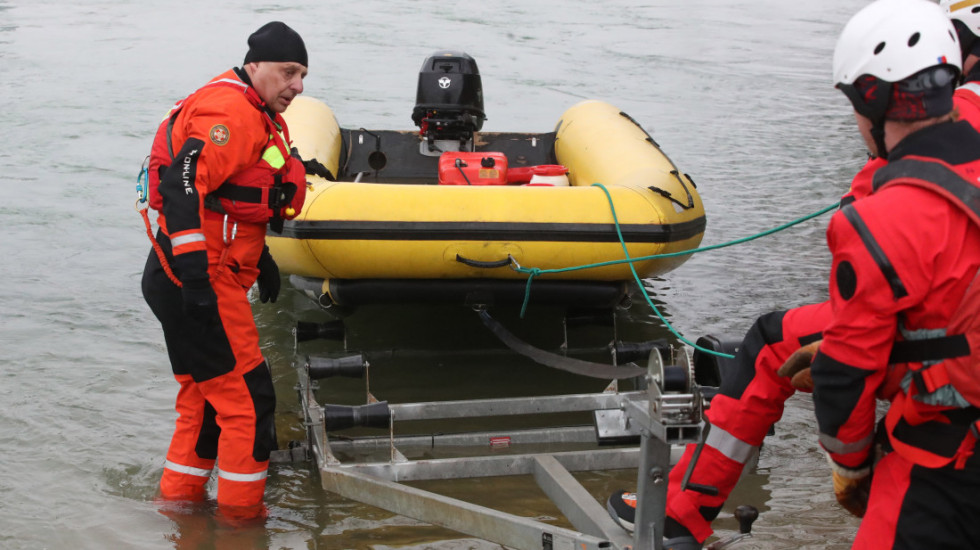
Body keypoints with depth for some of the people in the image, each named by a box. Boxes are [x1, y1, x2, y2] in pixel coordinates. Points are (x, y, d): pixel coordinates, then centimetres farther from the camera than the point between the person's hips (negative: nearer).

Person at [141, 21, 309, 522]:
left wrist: (258, 257, 28)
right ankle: (241, 517, 5)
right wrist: (195, 269, -31)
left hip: (195, 282, 11)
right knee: (248, 399, -5)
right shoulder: (231, 110, -16)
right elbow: (182, 184, -27)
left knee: (205, 397, 19)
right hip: (196, 282, -11)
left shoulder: (258, 116, 18)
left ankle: (178, 500, 30)